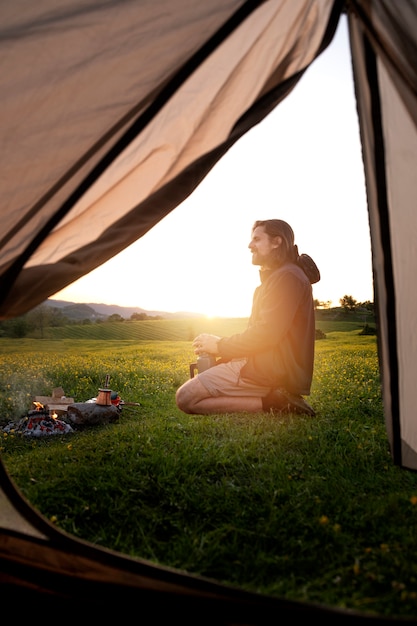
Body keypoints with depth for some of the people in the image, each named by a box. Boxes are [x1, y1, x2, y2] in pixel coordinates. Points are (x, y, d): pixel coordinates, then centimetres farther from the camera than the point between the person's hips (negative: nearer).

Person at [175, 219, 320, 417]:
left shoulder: (287, 277, -12)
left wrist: (220, 346, -7)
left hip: (273, 372, -11)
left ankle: (270, 402, -16)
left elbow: (266, 334, -19)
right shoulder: (275, 278, 22)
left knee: (185, 397, -14)